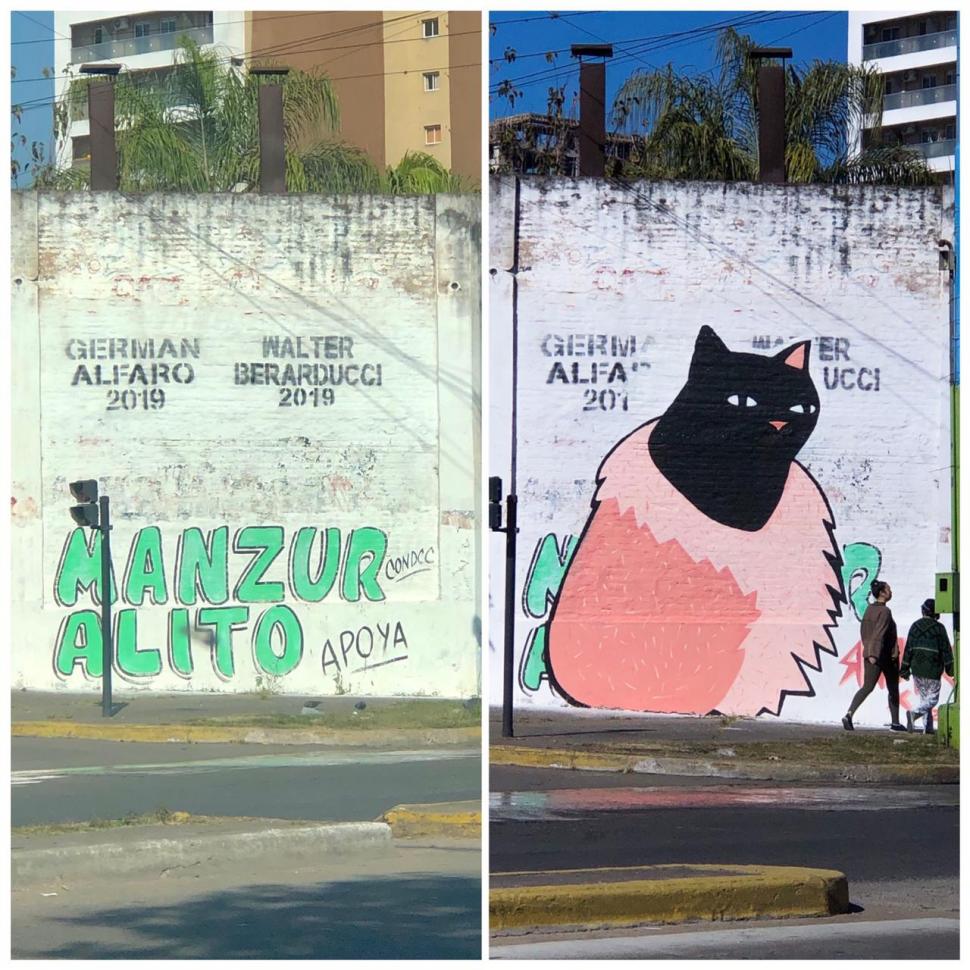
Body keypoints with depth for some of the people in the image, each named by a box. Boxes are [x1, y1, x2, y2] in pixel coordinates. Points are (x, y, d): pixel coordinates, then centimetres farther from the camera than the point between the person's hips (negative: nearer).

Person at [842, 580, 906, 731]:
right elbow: (879, 634, -24)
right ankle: (895, 722, 19)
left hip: (870, 654, 6)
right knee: (893, 689, 11)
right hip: (887, 655, -6)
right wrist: (874, 655, -30)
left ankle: (849, 714, -18)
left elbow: (864, 632, 16)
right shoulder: (884, 611, -15)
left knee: (867, 687, 1)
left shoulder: (869, 609, 9)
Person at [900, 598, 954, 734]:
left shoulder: (915, 626, 7)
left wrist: (905, 668, 11)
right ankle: (914, 713, -28)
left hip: (917, 669, 5)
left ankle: (928, 727, 9)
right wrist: (950, 668, 2)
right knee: (932, 699, -3)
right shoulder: (938, 628, -5)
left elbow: (908, 649, 7)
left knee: (923, 698, 13)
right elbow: (946, 650, -5)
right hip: (932, 670, -5)